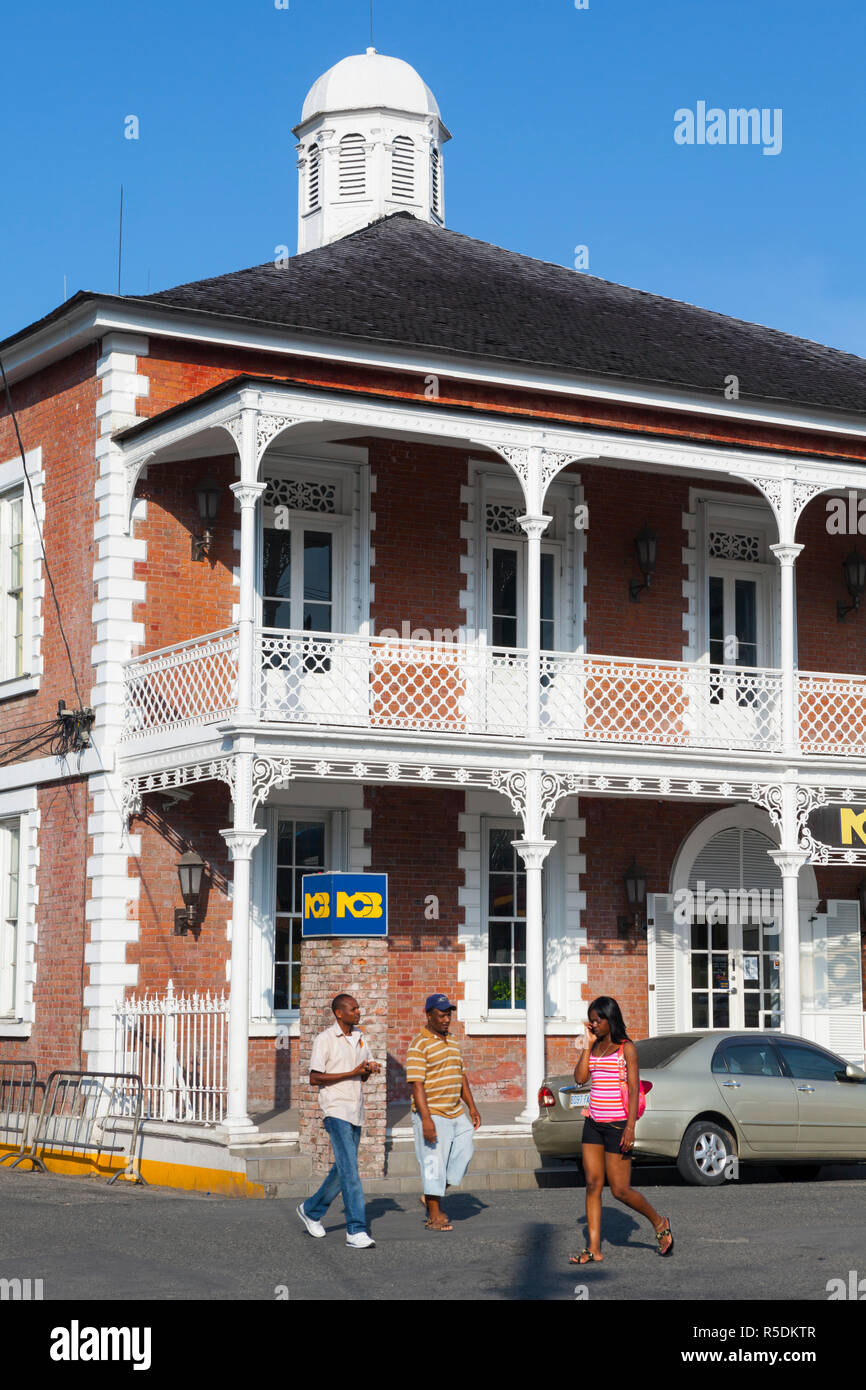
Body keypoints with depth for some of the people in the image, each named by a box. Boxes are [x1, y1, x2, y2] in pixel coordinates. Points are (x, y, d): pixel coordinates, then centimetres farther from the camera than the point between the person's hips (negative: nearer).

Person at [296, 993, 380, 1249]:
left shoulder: (359, 1037, 13)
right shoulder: (325, 1040, -9)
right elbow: (314, 1078, -12)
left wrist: (369, 1069, -4)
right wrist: (351, 1073, -17)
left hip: (356, 1112, 8)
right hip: (336, 1110, -8)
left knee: (343, 1169, 15)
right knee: (349, 1170, -14)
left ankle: (312, 1209, 34)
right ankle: (356, 1230, -16)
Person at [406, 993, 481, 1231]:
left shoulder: (451, 1043, 16)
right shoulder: (419, 1045, -11)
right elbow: (417, 1084, -17)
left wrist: (472, 1108, 14)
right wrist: (426, 1119, -24)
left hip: (456, 1113, 8)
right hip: (432, 1115, -8)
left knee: (465, 1150, 5)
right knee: (434, 1162, -4)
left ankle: (433, 1197, 18)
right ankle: (434, 1216, 5)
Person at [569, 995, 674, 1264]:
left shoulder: (626, 1048, -6)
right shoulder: (595, 1048, 12)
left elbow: (633, 1089, -11)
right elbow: (580, 1078, 1)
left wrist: (630, 1128, -18)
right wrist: (588, 1045, -2)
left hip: (617, 1124, -6)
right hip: (594, 1122, 6)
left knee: (620, 1190, -4)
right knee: (592, 1185, 1)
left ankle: (660, 1223, 19)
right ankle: (594, 1249, 3)